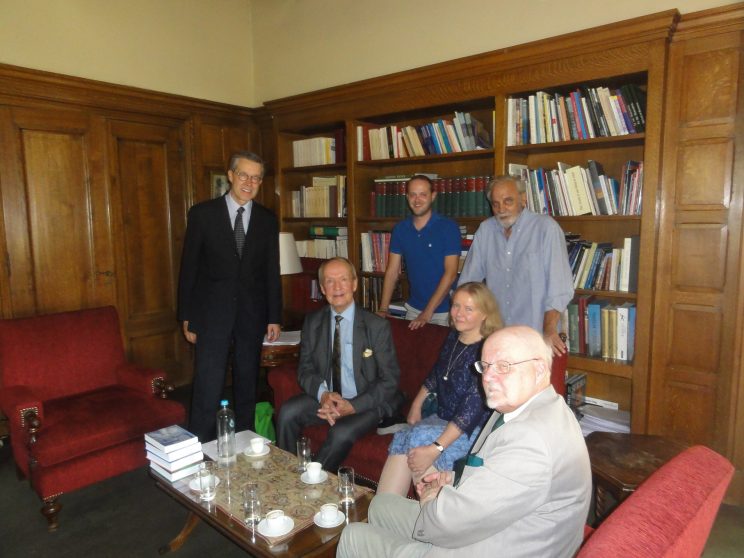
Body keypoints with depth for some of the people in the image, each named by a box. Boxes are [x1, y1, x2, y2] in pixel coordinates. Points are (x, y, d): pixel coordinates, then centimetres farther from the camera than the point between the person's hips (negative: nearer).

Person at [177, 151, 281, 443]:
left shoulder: (267, 220, 4)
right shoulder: (202, 213, -3)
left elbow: (272, 272, 7)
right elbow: (189, 267, 0)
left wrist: (274, 317, 5)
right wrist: (187, 317, -1)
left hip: (252, 315, 3)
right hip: (212, 314, -2)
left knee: (247, 385, 13)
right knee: (208, 389, -3)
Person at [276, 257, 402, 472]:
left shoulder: (377, 326, -12)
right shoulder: (313, 322, 1)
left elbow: (389, 381, -10)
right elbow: (305, 371, 4)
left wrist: (353, 406, -21)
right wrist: (323, 394, -18)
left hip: (366, 403, -4)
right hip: (325, 399, 4)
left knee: (342, 433, -30)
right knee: (288, 412, -19)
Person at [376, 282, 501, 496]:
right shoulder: (453, 338, 7)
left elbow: (473, 407, -23)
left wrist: (436, 448, -27)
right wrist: (416, 404, 14)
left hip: (474, 430, -6)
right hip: (442, 419, 6)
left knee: (419, 437, -29)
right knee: (402, 438, -21)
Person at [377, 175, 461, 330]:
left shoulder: (448, 227, -12)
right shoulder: (400, 229, 1)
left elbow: (450, 273, -16)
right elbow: (392, 271, 2)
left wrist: (427, 313, -19)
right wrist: (383, 309, -8)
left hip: (443, 311, -4)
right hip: (413, 309, 4)